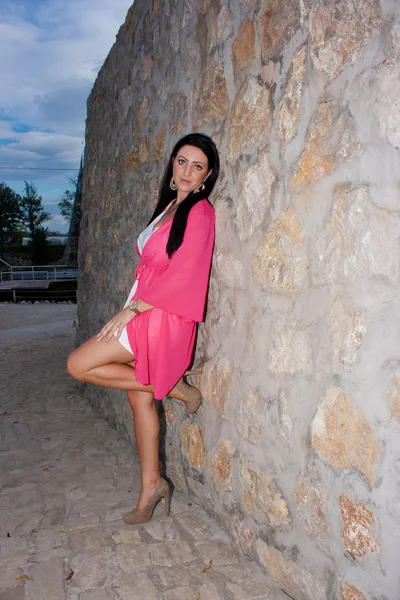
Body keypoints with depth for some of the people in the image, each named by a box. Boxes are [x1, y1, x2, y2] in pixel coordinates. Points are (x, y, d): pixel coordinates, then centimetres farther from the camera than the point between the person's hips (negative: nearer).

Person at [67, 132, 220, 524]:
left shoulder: (200, 212, -12)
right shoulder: (170, 205, 14)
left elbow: (181, 275, -18)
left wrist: (131, 309, -16)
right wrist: (131, 310, 10)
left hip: (162, 316, -8)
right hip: (143, 312, 8)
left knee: (78, 365, -9)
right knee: (140, 399, 12)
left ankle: (174, 387, -2)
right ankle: (151, 485, 26)